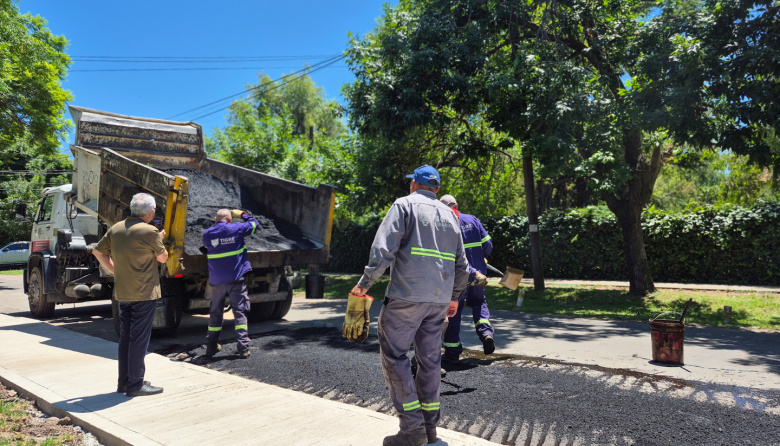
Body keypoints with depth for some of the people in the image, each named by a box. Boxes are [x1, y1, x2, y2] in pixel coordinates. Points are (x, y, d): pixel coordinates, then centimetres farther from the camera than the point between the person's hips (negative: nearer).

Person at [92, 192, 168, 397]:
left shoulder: (116, 229, 7)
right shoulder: (150, 231, -14)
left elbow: (97, 251, 15)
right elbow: (163, 258, -3)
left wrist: (114, 270, 16)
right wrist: (160, 240, 13)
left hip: (122, 292, 7)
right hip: (144, 292, -7)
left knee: (125, 337, 15)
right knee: (139, 338, -1)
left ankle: (124, 381, 23)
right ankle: (136, 384, 5)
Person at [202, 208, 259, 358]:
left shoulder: (207, 234, 0)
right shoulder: (237, 229, -5)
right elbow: (253, 223, 10)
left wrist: (216, 223, 23)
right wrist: (242, 214, 24)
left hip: (217, 281, 2)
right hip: (236, 279, -2)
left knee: (215, 313, 15)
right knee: (240, 313, 1)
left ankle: (211, 346, 24)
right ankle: (243, 348, -4)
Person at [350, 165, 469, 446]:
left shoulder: (405, 205, 0)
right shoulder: (448, 215, 19)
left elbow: (383, 248, -14)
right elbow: (461, 264, 19)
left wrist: (365, 282, -10)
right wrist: (455, 296, 28)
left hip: (406, 296, -6)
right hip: (439, 299, 7)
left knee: (393, 355, 1)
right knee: (430, 359, 12)